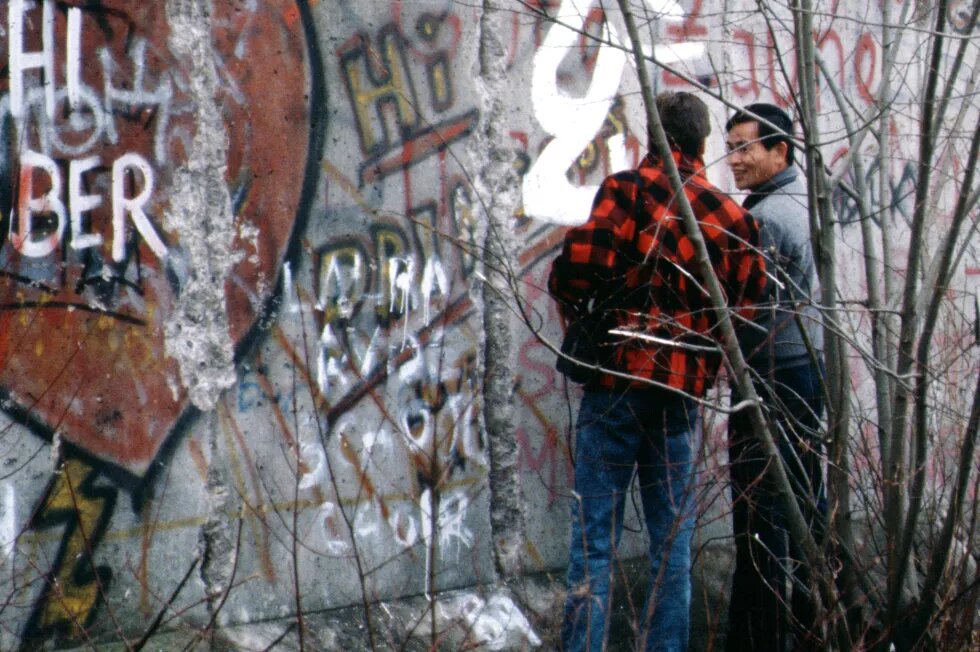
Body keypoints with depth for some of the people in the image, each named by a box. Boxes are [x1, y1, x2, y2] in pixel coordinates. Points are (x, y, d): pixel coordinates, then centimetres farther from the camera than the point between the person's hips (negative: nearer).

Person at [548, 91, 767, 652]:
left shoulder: (629, 189, -5)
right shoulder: (730, 213, 7)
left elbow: (583, 262, -18)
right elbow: (748, 301, 3)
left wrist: (572, 305, 2)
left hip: (620, 378, -4)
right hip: (685, 387, 4)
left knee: (595, 534, -2)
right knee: (673, 536, 10)